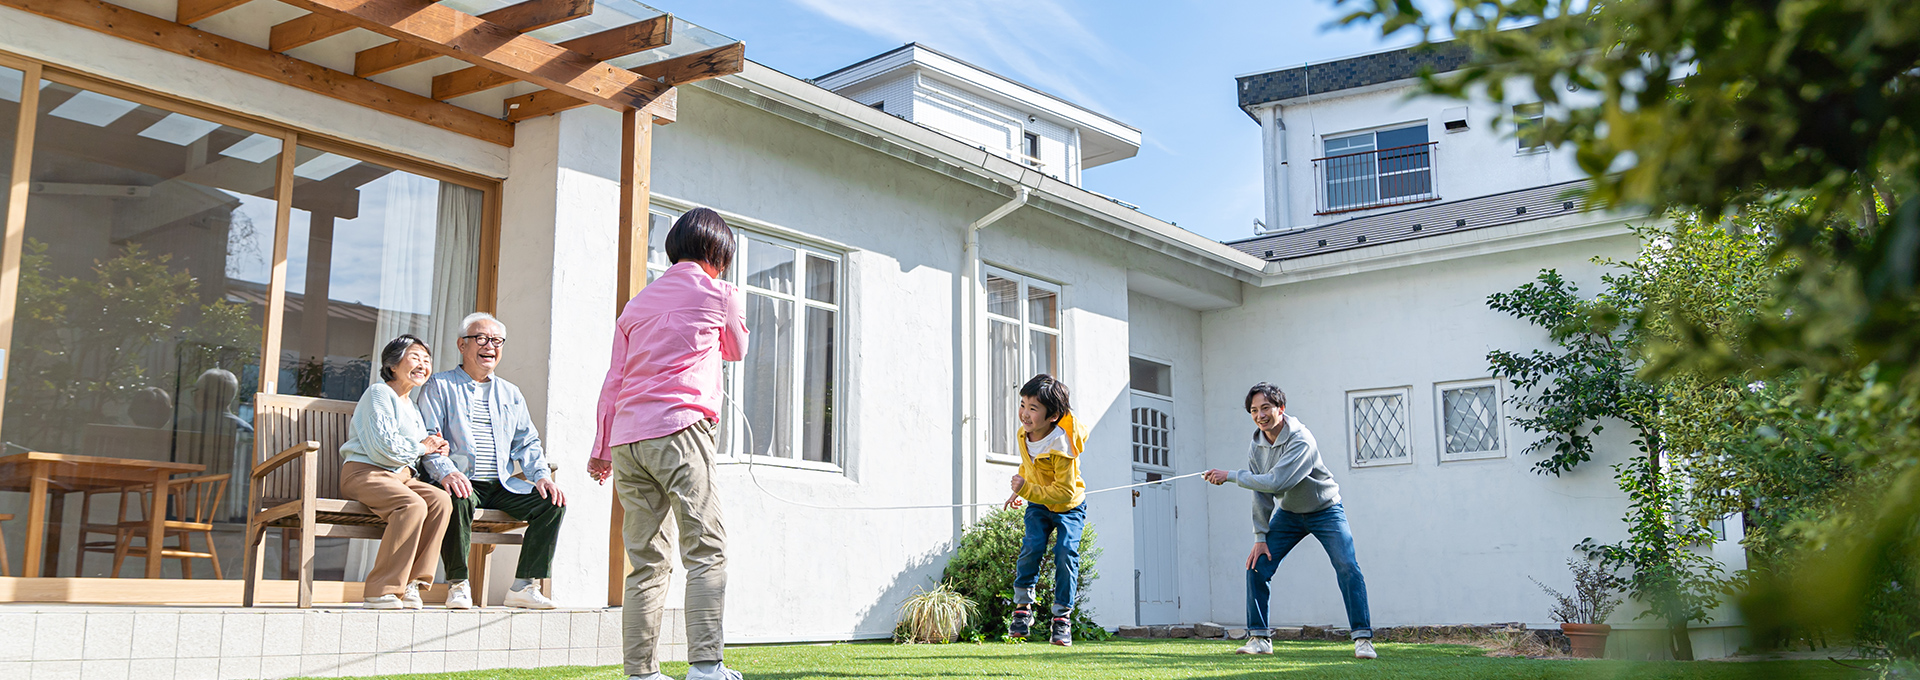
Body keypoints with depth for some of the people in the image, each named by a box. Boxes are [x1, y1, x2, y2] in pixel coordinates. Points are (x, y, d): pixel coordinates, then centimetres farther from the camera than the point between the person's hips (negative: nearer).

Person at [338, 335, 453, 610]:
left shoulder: (412, 407, 26)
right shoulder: (379, 393, -2)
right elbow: (383, 446, -15)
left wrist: (435, 448, 12)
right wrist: (421, 448, -1)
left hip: (401, 476, 8)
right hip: (363, 473, -8)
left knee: (441, 501, -23)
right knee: (413, 505, -35)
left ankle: (410, 583, -24)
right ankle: (383, 590, -31)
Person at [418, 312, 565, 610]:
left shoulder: (510, 393, 23)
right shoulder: (439, 386, 8)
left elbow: (527, 442, 18)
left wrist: (541, 475, -2)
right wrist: (446, 471, -24)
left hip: (503, 485, 5)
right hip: (463, 483, -5)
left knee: (553, 503, -18)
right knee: (457, 499, -39)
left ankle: (523, 586, -14)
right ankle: (458, 584, -23)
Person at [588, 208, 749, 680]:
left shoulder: (637, 303, 22)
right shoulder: (718, 294, 6)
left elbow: (614, 380, 18)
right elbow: (736, 349, 24)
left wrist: (601, 448, 21)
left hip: (626, 437, 6)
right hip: (679, 429, -6)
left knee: (646, 560, 7)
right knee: (706, 549, -7)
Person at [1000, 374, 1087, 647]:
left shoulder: (1061, 447, -33)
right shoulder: (1024, 434, -11)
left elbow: (1064, 491, -34)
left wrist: (1027, 490, -37)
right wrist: (1019, 491, 16)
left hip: (1069, 506, -5)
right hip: (1039, 505, 5)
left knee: (1066, 554, -17)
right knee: (1031, 547, -16)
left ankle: (1062, 617, -4)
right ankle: (1023, 607, -2)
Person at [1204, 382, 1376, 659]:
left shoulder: (1301, 441, -30)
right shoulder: (1257, 446, -8)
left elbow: (1273, 482, -38)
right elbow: (1260, 494, -3)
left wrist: (1230, 476, -32)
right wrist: (1260, 537, -7)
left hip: (1325, 511, -5)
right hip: (1288, 513, 6)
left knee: (1348, 568, -19)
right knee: (1257, 567, -6)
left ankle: (1362, 638, -8)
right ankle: (1259, 638, 4)